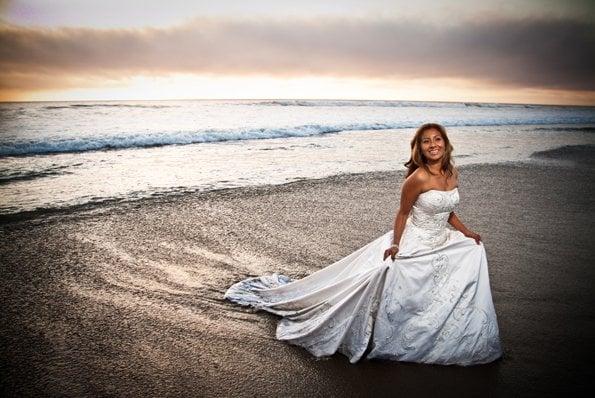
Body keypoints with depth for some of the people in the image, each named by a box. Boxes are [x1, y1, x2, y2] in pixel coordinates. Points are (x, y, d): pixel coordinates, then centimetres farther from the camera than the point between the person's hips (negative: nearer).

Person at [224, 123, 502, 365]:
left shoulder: (452, 173, 2)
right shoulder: (418, 177, -22)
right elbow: (402, 213, -12)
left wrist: (467, 232, 4)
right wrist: (395, 244, -19)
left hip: (442, 243, 8)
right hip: (414, 244, -8)